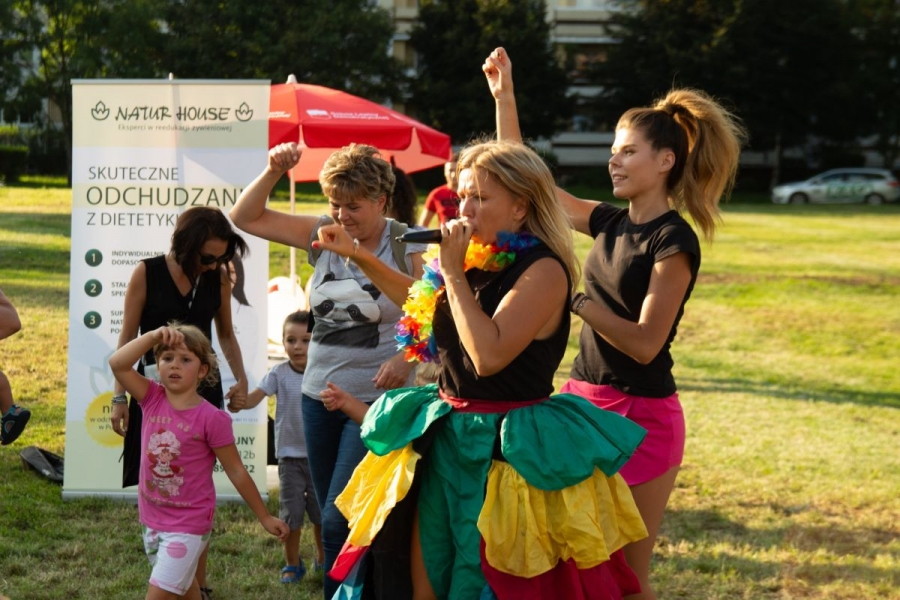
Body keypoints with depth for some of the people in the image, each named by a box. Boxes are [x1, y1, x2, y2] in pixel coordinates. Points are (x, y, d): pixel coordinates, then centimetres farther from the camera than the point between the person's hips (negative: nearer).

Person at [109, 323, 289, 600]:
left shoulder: (212, 418, -16)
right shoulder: (152, 398, -4)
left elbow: (236, 471, -8)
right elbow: (117, 363, -17)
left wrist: (265, 518, -2)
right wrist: (154, 335, -26)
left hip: (189, 525, -5)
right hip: (151, 518, 5)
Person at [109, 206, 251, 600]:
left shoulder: (218, 278, 0)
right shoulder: (148, 273, -8)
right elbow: (127, 338, -4)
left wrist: (240, 378, 7)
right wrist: (119, 397, -6)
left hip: (202, 391, 1)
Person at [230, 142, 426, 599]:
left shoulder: (407, 248, -9)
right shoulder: (322, 235, 3)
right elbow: (247, 217, 4)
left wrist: (407, 356, -25)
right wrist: (273, 172, -11)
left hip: (376, 401, -5)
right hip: (319, 394, 6)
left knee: (339, 522, -10)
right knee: (333, 521, 14)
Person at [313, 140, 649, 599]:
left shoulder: (544, 271, -18)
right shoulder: (476, 262, 6)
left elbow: (489, 355, -30)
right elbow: (420, 301, 28)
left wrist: (453, 273, -21)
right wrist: (358, 256, 21)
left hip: (504, 454, -8)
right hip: (446, 440, 8)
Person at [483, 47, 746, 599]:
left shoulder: (674, 241, -13)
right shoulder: (610, 222, 7)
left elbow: (645, 342, -19)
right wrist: (505, 96, 6)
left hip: (641, 414, -7)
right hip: (586, 400, 7)